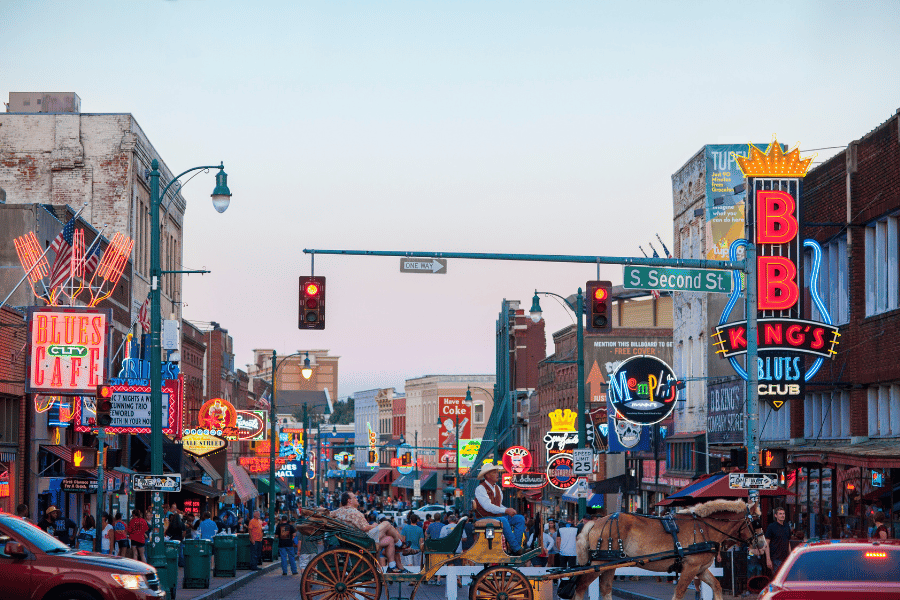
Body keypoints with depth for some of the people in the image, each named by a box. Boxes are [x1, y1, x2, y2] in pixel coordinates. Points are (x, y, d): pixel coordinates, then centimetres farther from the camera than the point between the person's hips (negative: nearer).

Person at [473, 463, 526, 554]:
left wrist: (509, 511, -4)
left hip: (497, 516, 8)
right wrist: (505, 510, -29)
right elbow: (488, 506, -22)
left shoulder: (497, 488, 16)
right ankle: (517, 549, -30)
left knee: (520, 519, -8)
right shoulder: (480, 488, -11)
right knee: (503, 521, -35)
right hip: (485, 519, -8)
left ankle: (515, 548, -17)